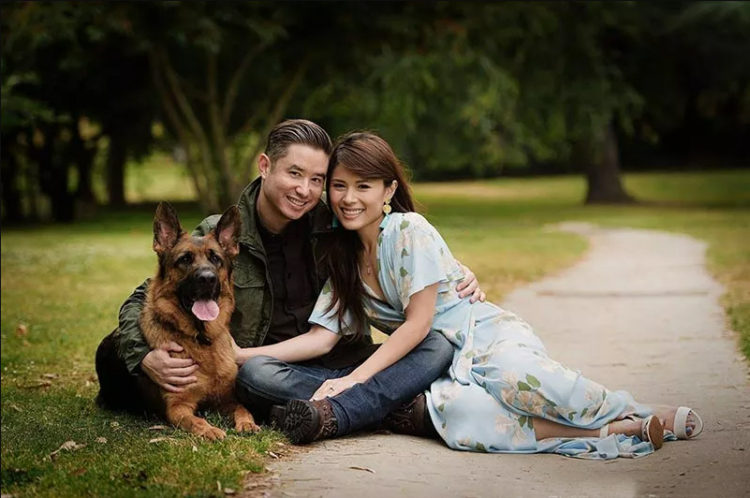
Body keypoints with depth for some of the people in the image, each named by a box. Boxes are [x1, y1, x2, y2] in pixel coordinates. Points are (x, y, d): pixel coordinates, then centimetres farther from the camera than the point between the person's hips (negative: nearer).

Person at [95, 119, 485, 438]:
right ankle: (396, 405, -35)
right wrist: (145, 357, -21)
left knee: (438, 346, -20)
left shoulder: (332, 228, 3)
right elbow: (142, 302, 0)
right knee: (254, 372, -37)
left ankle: (329, 416, -39)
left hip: (346, 360, 3)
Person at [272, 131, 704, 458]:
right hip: (446, 368, 4)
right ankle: (608, 435, -35)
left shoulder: (408, 230, -8)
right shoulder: (341, 260, 11)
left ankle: (642, 418, -23)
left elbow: (418, 322, -12)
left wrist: (355, 378, -16)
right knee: (451, 411, -36)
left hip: (490, 335, -4)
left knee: (512, 377, -42)